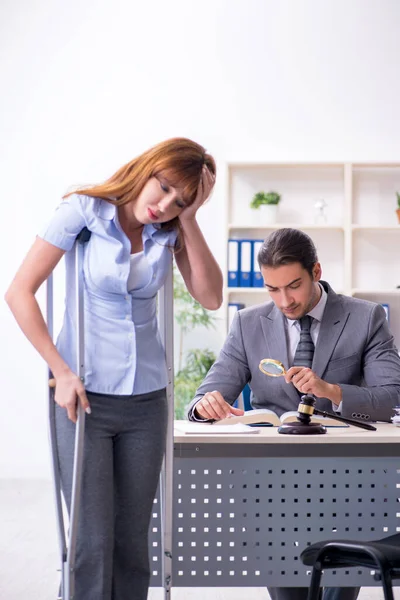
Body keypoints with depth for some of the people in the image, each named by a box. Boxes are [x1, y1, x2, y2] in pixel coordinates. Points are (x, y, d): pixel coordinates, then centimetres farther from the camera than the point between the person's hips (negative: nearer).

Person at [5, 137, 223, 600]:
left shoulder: (170, 229, 2)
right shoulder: (82, 210, -10)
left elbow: (210, 298, -7)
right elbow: (20, 293, -11)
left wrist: (188, 219, -11)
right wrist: (61, 371, -13)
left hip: (146, 400, 4)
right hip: (84, 397, -4)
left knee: (133, 539, 9)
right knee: (93, 540, -4)